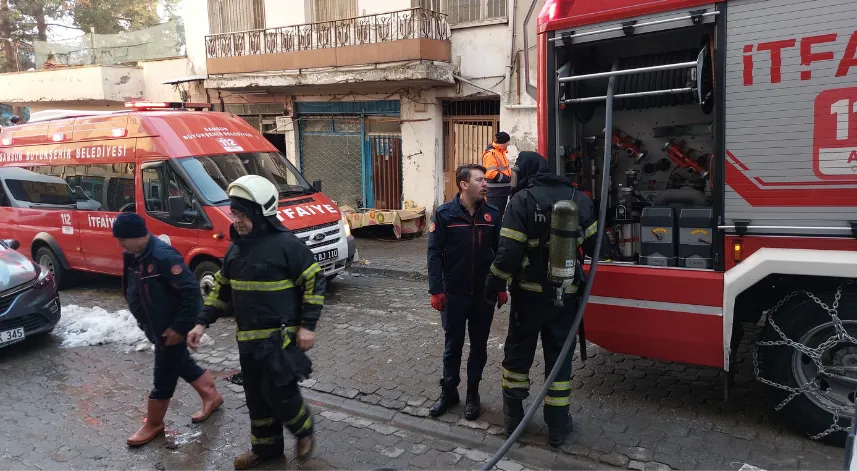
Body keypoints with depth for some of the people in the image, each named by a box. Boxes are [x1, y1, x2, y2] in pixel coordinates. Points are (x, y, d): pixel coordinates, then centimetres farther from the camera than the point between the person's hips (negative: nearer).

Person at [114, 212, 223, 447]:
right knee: (181, 364, 22)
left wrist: (179, 327, -25)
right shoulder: (134, 256, 1)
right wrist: (145, 323, 16)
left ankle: (153, 424, 24)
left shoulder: (163, 256, -28)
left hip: (172, 328, -9)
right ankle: (212, 396, 41)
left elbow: (191, 291, -29)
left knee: (164, 376, 6)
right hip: (156, 327, 9)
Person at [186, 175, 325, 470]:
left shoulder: (285, 244, -15)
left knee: (278, 392, -4)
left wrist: (307, 325, -16)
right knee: (256, 396, 15)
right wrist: (202, 323, 9)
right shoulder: (235, 248, 8)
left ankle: (304, 430, 25)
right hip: (248, 339, 7)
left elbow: (315, 282, -12)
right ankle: (266, 447, 34)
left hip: (280, 337, -7)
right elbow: (221, 290, 17)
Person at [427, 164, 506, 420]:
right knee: (453, 344, 11)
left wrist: (501, 288, 5)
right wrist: (436, 290, -12)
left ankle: (473, 393, 28)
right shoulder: (444, 214, -9)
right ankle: (449, 391, 28)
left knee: (479, 344, 12)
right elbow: (434, 253, -8)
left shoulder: (492, 214, -1)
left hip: (484, 293, 2)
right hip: (454, 293, -2)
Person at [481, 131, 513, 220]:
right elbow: (491, 173, -26)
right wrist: (507, 178, -17)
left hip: (503, 190, 10)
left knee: (500, 214, 16)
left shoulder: (501, 152, 15)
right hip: (495, 192, -10)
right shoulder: (490, 153, -17)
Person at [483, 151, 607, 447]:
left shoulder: (522, 200, -11)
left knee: (518, 352, 14)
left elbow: (509, 251, -17)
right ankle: (557, 427, 19)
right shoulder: (579, 198, 1)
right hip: (566, 293, 3)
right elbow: (595, 245, 2)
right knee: (559, 355, 13)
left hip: (530, 292, -3)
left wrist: (493, 285, -5)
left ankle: (513, 417, 24)